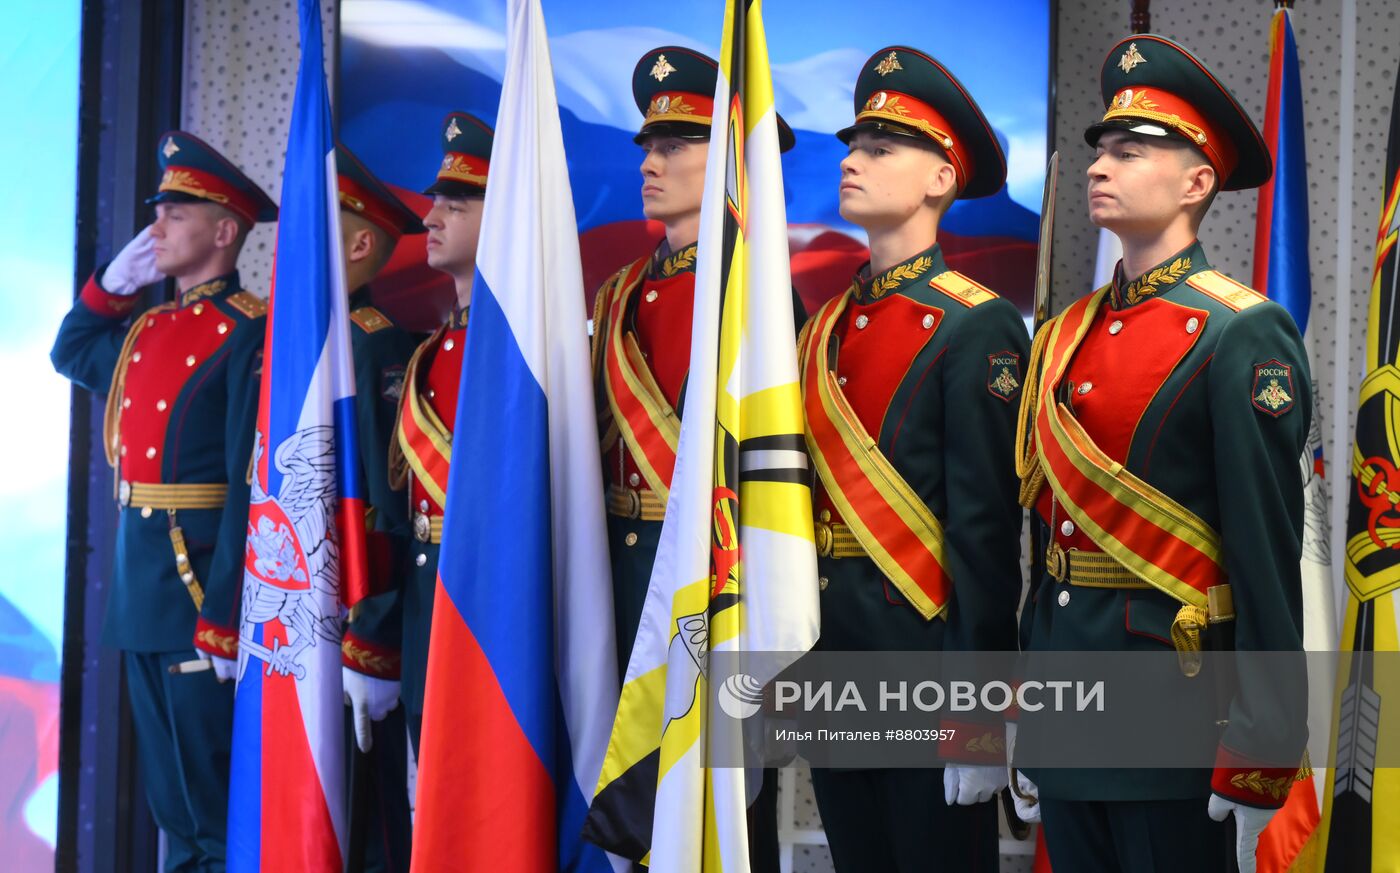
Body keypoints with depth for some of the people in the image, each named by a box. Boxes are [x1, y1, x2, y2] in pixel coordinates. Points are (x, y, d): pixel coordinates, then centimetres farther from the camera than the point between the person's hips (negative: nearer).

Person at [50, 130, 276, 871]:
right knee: (167, 784, 16)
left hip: (199, 581, -9)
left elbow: (252, 485, -19)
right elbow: (71, 354, 33)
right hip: (139, 582, 9)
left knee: (213, 784, -1)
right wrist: (111, 282, 15)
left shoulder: (247, 335, -14)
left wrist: (223, 618, -23)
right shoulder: (147, 328, 13)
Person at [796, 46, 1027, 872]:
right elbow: (803, 498, 13)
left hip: (925, 650, -7)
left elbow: (988, 530, -15)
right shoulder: (825, 330, 12)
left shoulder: (978, 328, -10)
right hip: (829, 654, 7)